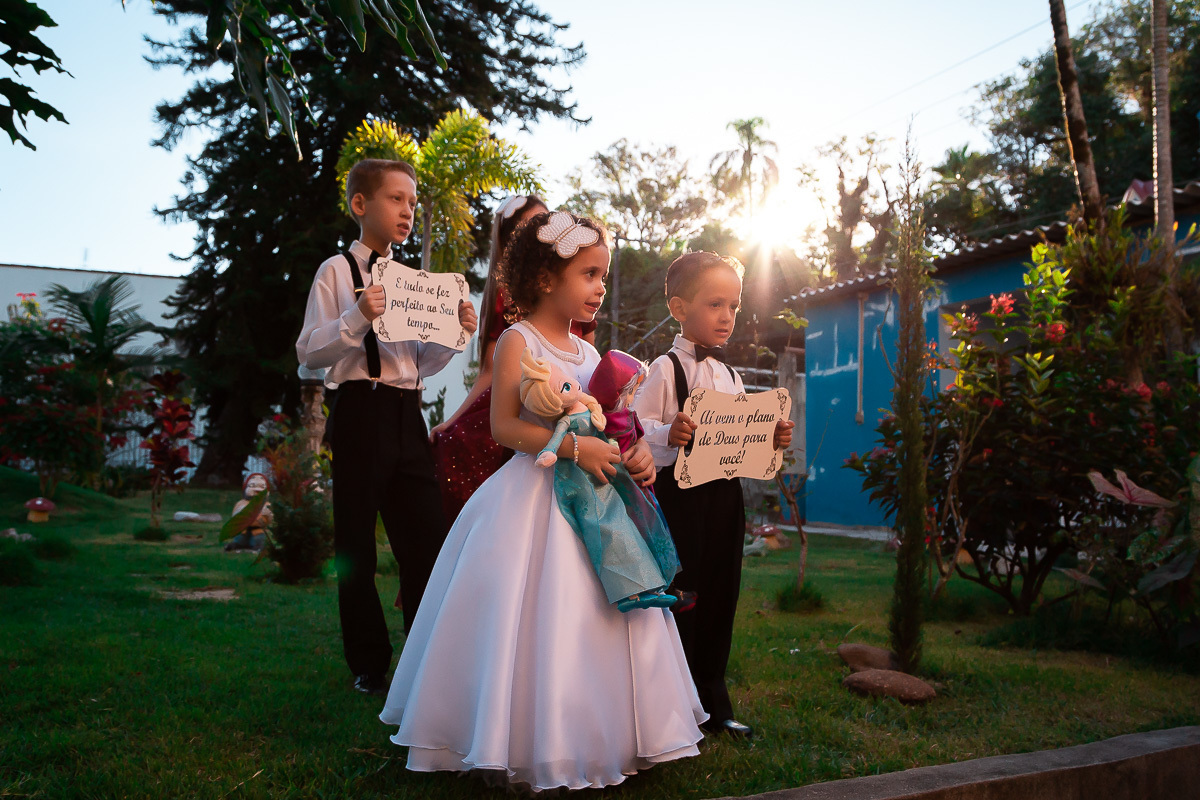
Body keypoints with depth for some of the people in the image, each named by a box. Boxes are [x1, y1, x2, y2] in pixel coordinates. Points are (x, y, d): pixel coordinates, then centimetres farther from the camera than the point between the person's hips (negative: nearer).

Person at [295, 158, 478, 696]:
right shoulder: (337, 271, -1)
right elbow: (309, 353, -7)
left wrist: (454, 333, 3)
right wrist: (357, 319, -20)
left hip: (406, 415, 5)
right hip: (360, 413, -5)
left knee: (427, 539, 3)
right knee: (357, 545, 4)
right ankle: (369, 665, 19)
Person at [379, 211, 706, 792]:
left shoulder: (588, 352, 14)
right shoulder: (518, 340, -7)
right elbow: (504, 426, -16)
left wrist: (637, 453, -4)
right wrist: (572, 446, -25)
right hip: (533, 498, -7)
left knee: (596, 620, 10)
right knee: (534, 620, -4)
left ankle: (597, 741, 25)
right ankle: (521, 750, 11)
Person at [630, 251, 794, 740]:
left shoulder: (731, 377, 15)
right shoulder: (665, 369, -6)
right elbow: (638, 431, -12)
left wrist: (772, 440, 1)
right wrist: (669, 434, -31)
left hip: (724, 496, 7)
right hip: (680, 495, -7)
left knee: (720, 598, 11)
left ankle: (712, 704, 25)